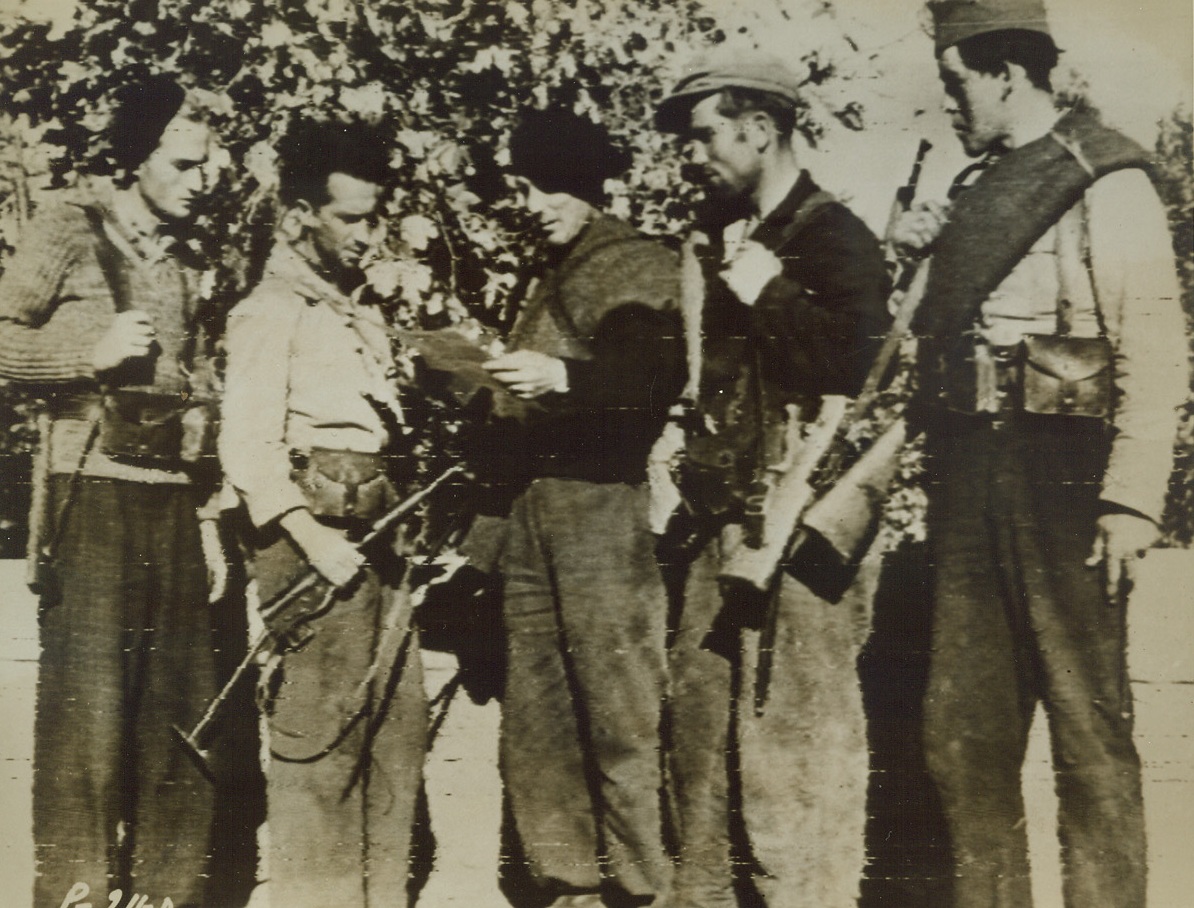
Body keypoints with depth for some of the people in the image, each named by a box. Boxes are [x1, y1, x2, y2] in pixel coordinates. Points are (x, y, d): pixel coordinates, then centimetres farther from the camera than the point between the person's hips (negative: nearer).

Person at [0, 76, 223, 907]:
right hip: (93, 494, -5)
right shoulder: (72, 229, 0)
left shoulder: (186, 258, 17)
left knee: (184, 698, 6)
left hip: (174, 501, 6)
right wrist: (90, 353, -14)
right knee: (88, 699, -5)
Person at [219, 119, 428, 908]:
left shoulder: (362, 314, 20)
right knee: (322, 732, -6)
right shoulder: (271, 312, -5)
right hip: (315, 537, -8)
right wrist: (315, 541, -21)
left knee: (399, 730, 11)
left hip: (378, 538, 9)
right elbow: (247, 447, -15)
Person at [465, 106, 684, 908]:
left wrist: (563, 377, -24)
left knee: (618, 707, -8)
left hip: (604, 502, -8)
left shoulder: (640, 266, 2)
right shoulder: (553, 278, 25)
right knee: (534, 714, 8)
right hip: (532, 505, 8)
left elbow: (662, 374, -14)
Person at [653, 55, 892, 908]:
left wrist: (768, 293, -15)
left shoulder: (833, 235, -6)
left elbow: (860, 362, -20)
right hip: (723, 525, 8)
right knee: (701, 720, 11)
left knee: (796, 732, -6)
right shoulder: (729, 236, 19)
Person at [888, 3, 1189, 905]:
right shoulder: (977, 188, 19)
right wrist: (926, 250, 7)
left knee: (1089, 733, -1)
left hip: (1061, 475, -7)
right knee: (962, 730, 9)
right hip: (968, 476, 7)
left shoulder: (1104, 180, -3)